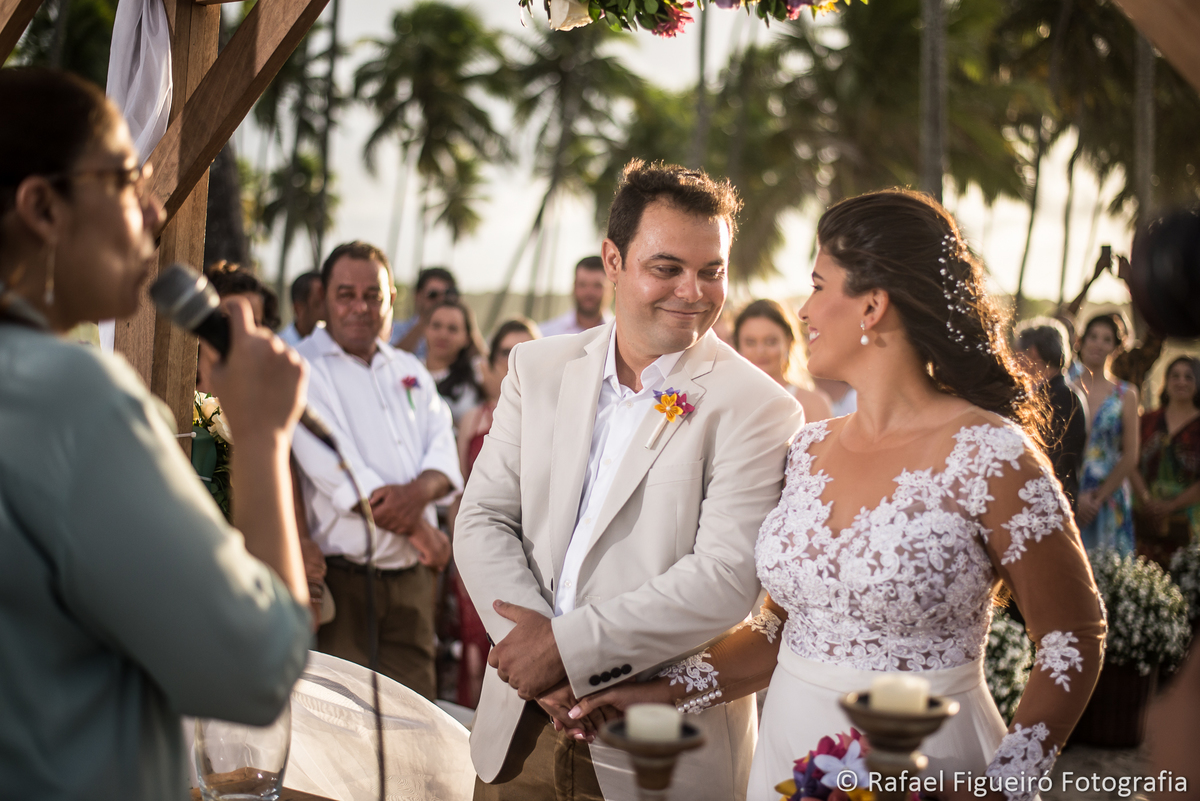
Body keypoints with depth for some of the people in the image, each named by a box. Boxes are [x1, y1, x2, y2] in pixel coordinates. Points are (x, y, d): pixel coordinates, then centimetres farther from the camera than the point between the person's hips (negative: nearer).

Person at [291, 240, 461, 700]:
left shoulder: (409, 370, 19)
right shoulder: (304, 370, -1)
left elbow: (444, 450, 9)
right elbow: (336, 471, -11)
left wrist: (420, 490, -15)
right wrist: (419, 529, -9)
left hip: (412, 575, 5)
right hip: (343, 575, -5)